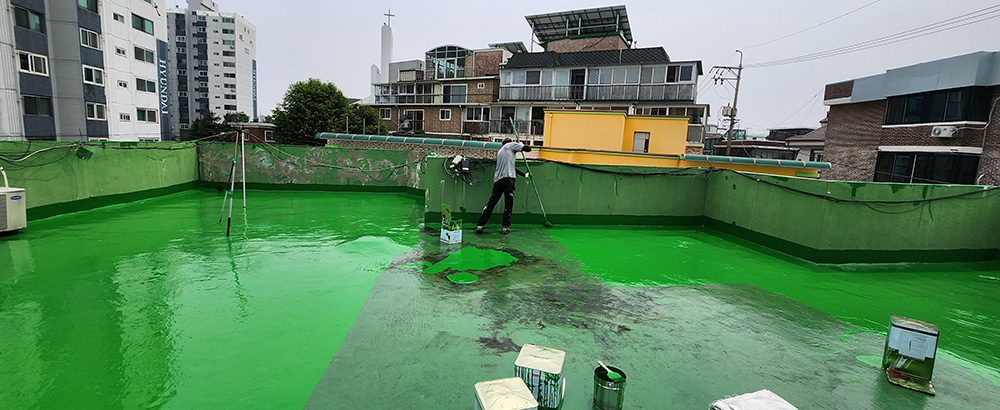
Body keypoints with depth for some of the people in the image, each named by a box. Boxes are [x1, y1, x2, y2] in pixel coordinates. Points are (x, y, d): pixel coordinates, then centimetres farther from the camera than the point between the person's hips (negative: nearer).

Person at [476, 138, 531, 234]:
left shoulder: (500, 152, 32)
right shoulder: (510, 145, 10)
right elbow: (528, 149, 2)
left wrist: (524, 175, 44)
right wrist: (522, 145, 25)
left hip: (497, 179, 7)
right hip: (508, 179, -6)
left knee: (491, 203, 6)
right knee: (508, 204, 2)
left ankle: (480, 225, -1)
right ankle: (505, 227, 2)